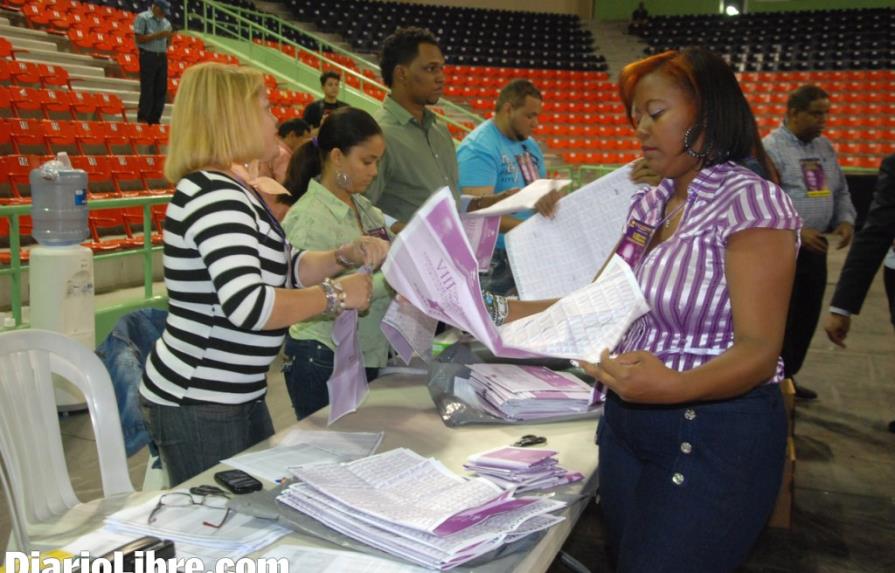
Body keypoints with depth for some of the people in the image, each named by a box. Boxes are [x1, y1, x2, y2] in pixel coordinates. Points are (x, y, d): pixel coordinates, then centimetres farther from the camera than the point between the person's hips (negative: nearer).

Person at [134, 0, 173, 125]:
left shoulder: (165, 22, 14)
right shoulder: (142, 18, -3)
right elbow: (139, 39, -11)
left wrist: (169, 37, -3)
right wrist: (157, 35, -16)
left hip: (162, 57, 6)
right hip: (148, 56, -6)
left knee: (161, 89, 4)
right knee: (147, 90, -7)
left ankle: (154, 119, 11)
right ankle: (142, 119, -2)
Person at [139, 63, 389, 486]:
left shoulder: (233, 190, 11)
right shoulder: (213, 195, -21)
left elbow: (282, 269, 18)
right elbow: (249, 305, -32)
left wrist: (345, 257, 3)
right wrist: (335, 295, -20)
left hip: (238, 398, 10)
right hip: (198, 407, -10)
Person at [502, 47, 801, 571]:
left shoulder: (751, 204, -15)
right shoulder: (650, 202, 7)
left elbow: (758, 351, -21)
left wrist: (675, 386, -40)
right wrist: (506, 313, 2)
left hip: (714, 438, -7)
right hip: (628, 421, 7)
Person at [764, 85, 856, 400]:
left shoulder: (825, 147, 13)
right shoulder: (770, 149, -11)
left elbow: (840, 191, 21)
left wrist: (845, 219, 2)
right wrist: (797, 231, -22)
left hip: (814, 248, 7)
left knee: (807, 317, 13)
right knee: (780, 320, -1)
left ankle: (788, 376, 29)